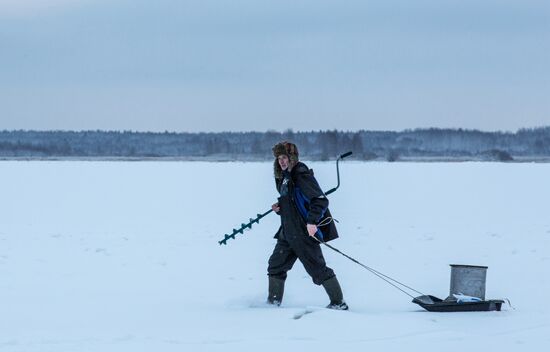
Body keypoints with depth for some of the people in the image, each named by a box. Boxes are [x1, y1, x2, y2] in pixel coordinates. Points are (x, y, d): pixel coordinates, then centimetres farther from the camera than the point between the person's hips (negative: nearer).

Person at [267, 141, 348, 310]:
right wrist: (279, 208, 6)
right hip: (288, 231, 9)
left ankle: (338, 302, 1)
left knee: (317, 268, -6)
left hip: (305, 232, -9)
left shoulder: (302, 175, -14)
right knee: (275, 265, 9)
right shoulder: (283, 177, 15)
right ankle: (273, 301, 18)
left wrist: (312, 221, -28)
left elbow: (321, 200, -20)